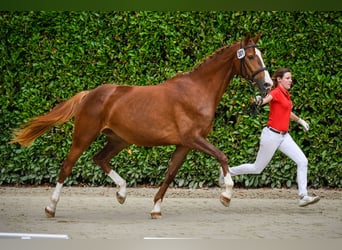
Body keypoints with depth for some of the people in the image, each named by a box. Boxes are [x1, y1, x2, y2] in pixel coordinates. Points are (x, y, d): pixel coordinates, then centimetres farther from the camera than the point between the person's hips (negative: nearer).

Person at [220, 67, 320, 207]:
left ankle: (303, 197, -8)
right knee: (257, 168, 5)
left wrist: (300, 121, 44)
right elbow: (266, 99, -38)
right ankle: (228, 172, 26)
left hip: (284, 136, 8)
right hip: (272, 136, -8)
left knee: (303, 161, -7)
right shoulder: (276, 92, -14)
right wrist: (259, 101, -61)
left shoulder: (286, 95, 11)